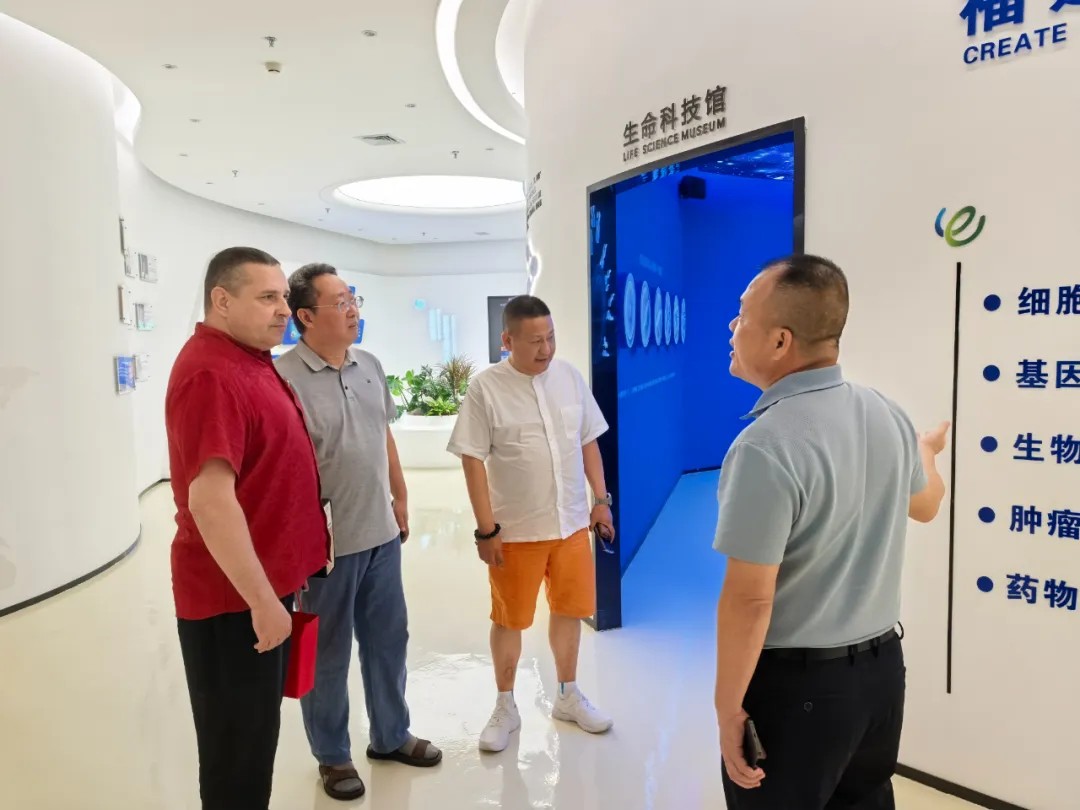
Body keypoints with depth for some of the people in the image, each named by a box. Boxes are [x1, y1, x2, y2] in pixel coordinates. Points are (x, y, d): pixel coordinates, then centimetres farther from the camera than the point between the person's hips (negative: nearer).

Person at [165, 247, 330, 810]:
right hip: (234, 597, -9)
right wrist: (261, 601, -25)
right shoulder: (210, 372, -22)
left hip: (266, 580, 9)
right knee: (238, 749, 8)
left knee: (257, 735, 24)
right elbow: (209, 498, -29)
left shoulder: (252, 360, 10)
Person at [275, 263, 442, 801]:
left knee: (388, 640, 19)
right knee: (327, 653, 12)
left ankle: (391, 736, 39)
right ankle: (333, 756, 32)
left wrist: (400, 500, 16)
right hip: (325, 542, -6)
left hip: (381, 535, 7)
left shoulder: (369, 365, 7)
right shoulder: (284, 377, -16)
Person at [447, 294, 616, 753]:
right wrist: (486, 529, -13)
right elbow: (473, 461, -12)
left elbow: (588, 442, 9)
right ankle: (505, 708, 31)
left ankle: (568, 696, 38)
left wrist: (600, 499, 6)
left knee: (570, 610, 16)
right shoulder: (486, 389, -12)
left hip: (572, 523, 4)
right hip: (516, 530, -4)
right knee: (509, 620, 11)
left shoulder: (569, 377, 1)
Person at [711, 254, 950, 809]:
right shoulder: (886, 413, -3)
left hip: (794, 683, -7)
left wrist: (728, 708, -12)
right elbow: (924, 505, 17)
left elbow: (749, 600, -25)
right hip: (882, 666, 8)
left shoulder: (768, 446, -28)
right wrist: (925, 451, 39)